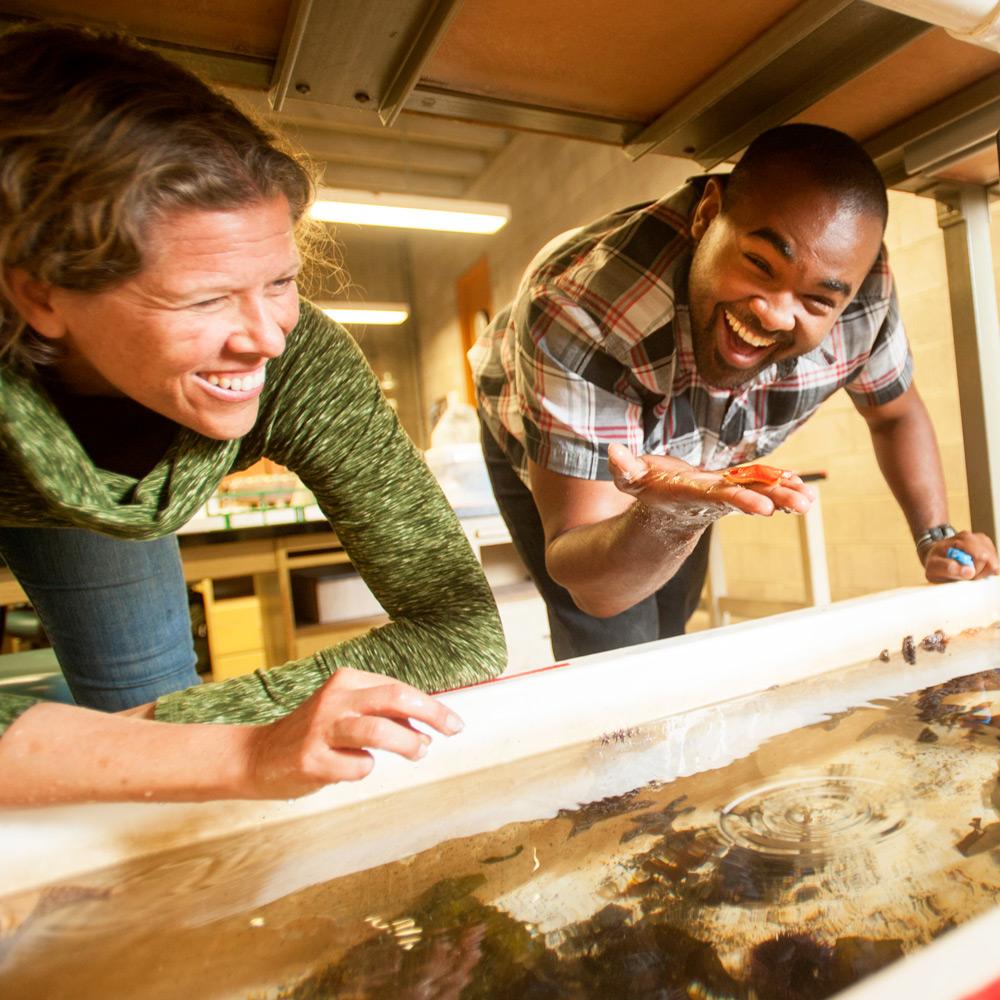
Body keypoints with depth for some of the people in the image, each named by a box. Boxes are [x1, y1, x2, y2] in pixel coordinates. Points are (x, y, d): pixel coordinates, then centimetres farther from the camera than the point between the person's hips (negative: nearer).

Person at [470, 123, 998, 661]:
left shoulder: (862, 286, -27)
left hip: (689, 469, 4)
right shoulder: (577, 308, -42)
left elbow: (895, 413, -4)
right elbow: (593, 589, -40)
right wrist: (669, 518, -60)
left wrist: (936, 539, -16)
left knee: (668, 647, 18)